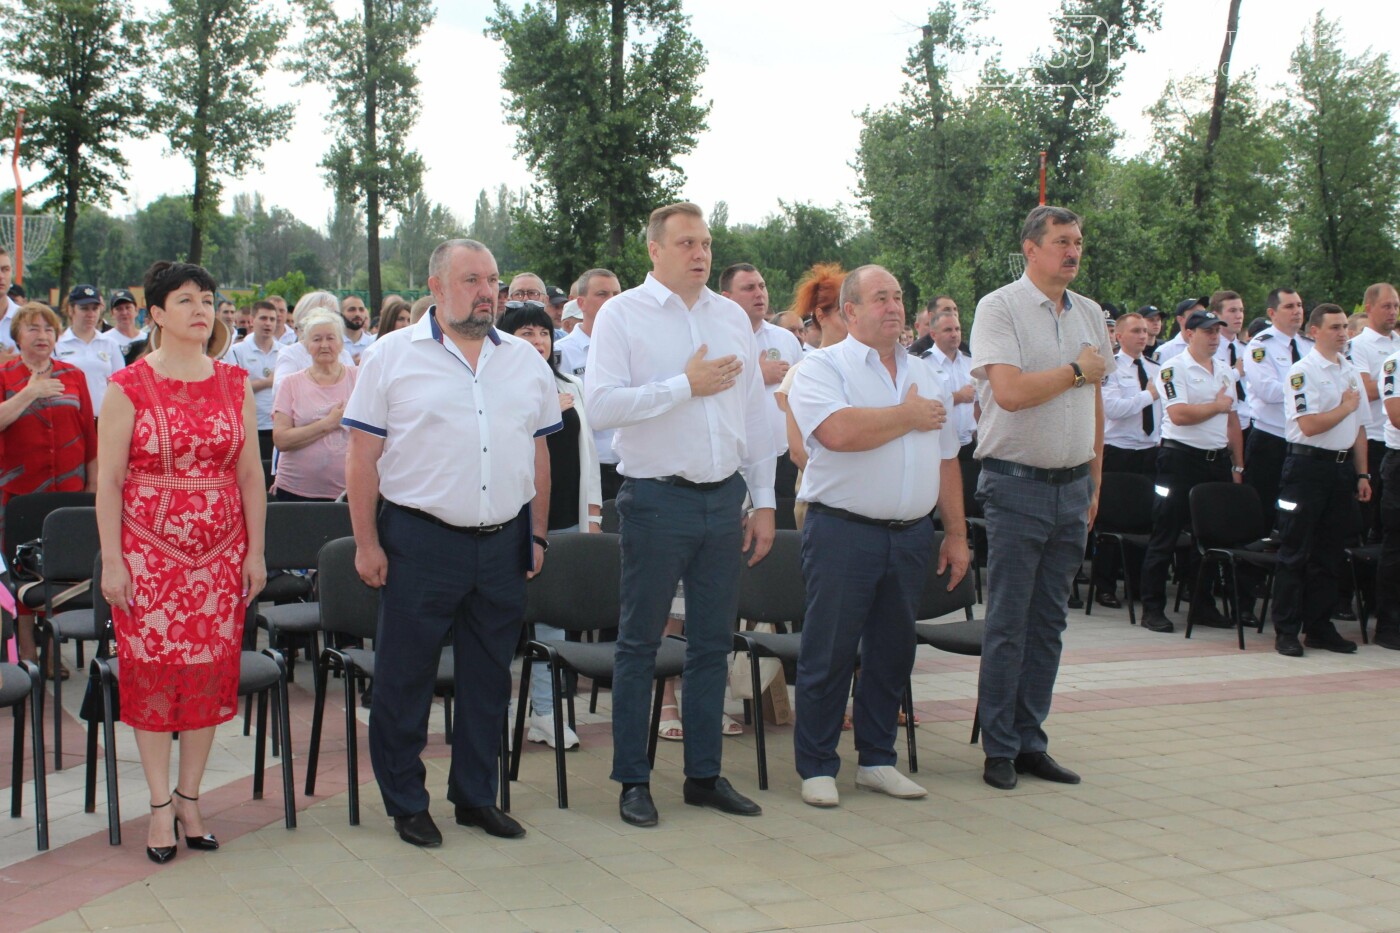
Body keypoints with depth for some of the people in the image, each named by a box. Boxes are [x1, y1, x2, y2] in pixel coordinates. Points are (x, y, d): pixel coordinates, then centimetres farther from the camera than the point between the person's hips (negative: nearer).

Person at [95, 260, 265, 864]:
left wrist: (255, 552, 5)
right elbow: (109, 479, -3)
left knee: (211, 669, 3)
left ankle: (189, 798, 15)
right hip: (149, 549, -3)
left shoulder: (234, 384, 7)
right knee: (151, 670, -1)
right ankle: (160, 804, 9)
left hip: (220, 551, 3)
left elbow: (251, 473, 8)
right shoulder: (130, 387, -2)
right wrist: (111, 560, -8)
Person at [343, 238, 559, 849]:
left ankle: (476, 796, 25)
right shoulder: (394, 356, -2)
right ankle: (405, 803, 18)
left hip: (503, 544, 4)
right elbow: (363, 456, -3)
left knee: (488, 676, 11)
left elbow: (538, 454, 15)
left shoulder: (526, 361, 10)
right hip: (420, 542, -4)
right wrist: (367, 543, -7)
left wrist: (537, 535, 12)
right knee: (405, 677, 4)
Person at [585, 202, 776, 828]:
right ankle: (633, 781, 13)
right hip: (657, 499, -5)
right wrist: (686, 385, -14)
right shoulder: (623, 315, -4)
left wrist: (763, 500, 10)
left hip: (724, 499, 5)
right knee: (639, 644, 3)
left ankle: (704, 775, 21)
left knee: (713, 643, 10)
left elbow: (756, 413, 14)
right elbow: (600, 404, -16)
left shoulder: (732, 317, 12)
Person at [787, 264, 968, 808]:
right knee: (829, 655, 0)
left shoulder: (928, 376, 16)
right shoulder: (823, 368, -4)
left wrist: (957, 534, 14)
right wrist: (909, 417, -8)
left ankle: (877, 760, 23)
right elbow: (839, 432, -22)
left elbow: (947, 460, 18)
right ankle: (816, 767, 10)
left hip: (911, 534, 6)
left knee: (892, 652, 12)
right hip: (843, 532, -6)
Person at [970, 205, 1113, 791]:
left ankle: (1030, 742, 17)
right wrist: (1077, 371, -7)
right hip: (1017, 484, -6)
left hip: (1072, 485, 6)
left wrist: (1094, 483, 16)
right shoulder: (999, 308, -8)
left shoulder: (1089, 314, 12)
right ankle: (999, 748, 7)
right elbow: (1009, 391, -21)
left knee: (1048, 623, 10)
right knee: (1008, 623, -2)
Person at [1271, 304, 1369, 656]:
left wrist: (1362, 474, 12)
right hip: (1308, 465, -7)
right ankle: (1286, 631, 2)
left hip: (1342, 468, 7)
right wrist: (1345, 408, -7)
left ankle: (1319, 627, 17)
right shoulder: (1302, 372, -10)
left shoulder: (1351, 372, 13)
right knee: (1296, 553, -3)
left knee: (1329, 554, 10)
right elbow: (1309, 425, -19)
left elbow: (1358, 428, 17)